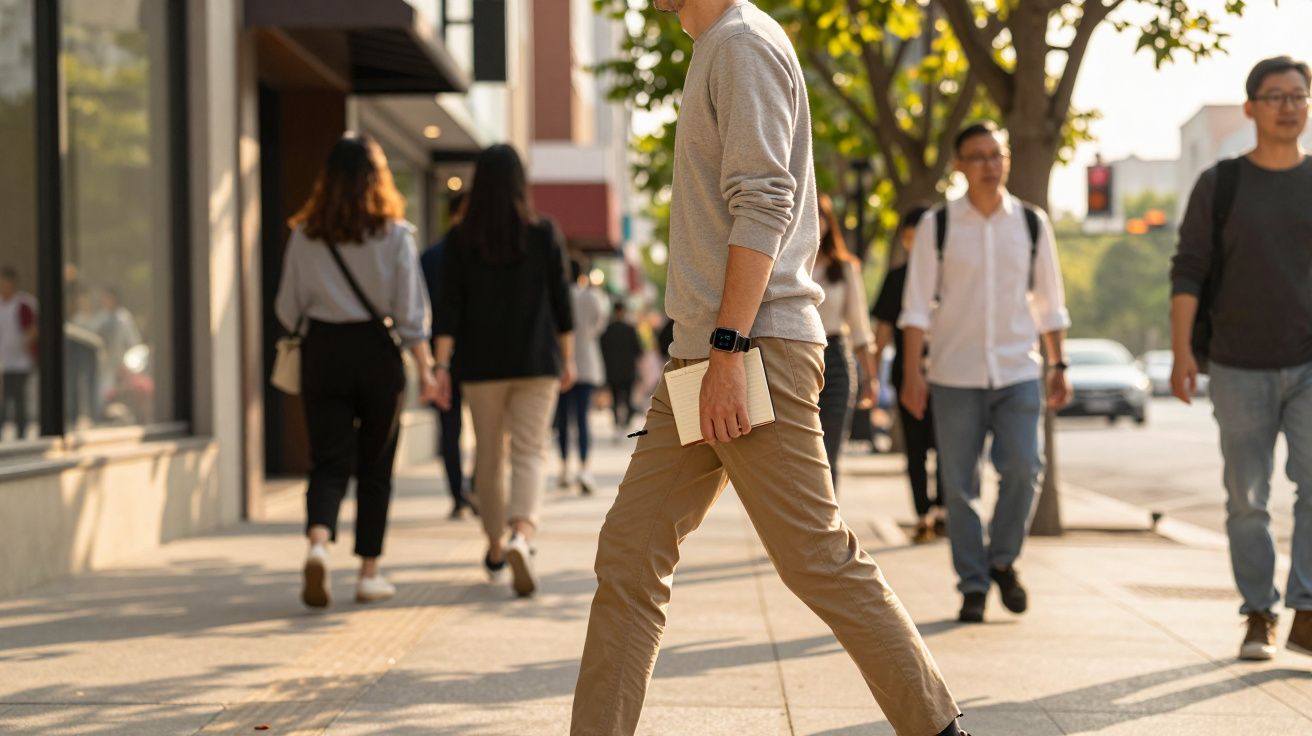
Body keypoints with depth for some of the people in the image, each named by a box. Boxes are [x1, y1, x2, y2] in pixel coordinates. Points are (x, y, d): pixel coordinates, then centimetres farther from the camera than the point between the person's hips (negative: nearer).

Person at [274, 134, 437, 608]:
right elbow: (410, 309, -6)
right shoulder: (394, 234, -5)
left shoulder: (305, 235, 0)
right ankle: (369, 573, 13)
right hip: (377, 352, -1)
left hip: (323, 354, 1)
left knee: (329, 462, 3)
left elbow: (288, 310, 5)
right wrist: (424, 366, -1)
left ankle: (318, 543, -24)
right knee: (375, 467, 10)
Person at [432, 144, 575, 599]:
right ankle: (522, 533, -30)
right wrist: (567, 358, 9)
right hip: (536, 362, -1)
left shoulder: (460, 240, -2)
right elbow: (561, 302, 1)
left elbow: (449, 307, -6)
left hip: (481, 364, 1)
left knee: (488, 458, 14)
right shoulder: (544, 234, -2)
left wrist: (442, 365, -6)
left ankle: (496, 549, 26)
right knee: (528, 454, -4)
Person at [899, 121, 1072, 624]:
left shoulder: (1031, 223, 7)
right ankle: (972, 587, 11)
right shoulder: (937, 227, 0)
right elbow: (917, 305, 0)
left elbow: (1049, 303, 14)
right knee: (959, 485, 0)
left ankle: (1002, 560, 9)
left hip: (1018, 371, 1)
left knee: (1023, 466, -14)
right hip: (955, 375, -1)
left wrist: (1058, 365, 11)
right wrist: (912, 373, -6)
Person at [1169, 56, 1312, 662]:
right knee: (1246, 498, 4)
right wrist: (1181, 352, -9)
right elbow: (1188, 272, 1)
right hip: (1239, 368, 0)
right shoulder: (1220, 185, 3)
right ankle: (1258, 617, 12)